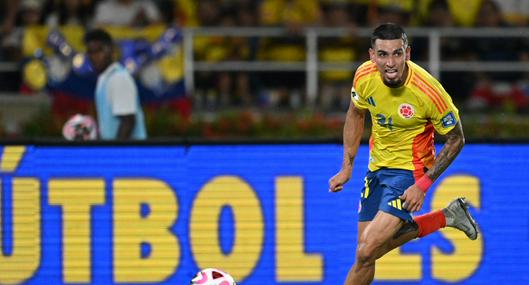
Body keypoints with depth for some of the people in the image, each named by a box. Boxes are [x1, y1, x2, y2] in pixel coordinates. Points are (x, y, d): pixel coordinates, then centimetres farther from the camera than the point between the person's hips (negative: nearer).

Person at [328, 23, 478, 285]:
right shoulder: (365, 76, -14)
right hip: (377, 166, 6)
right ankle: (446, 217, 30)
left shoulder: (428, 91, -27)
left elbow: (456, 140, -13)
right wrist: (347, 167, 6)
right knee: (368, 246, 17)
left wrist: (423, 185, -19)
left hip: (409, 170, -6)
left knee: (367, 252, -18)